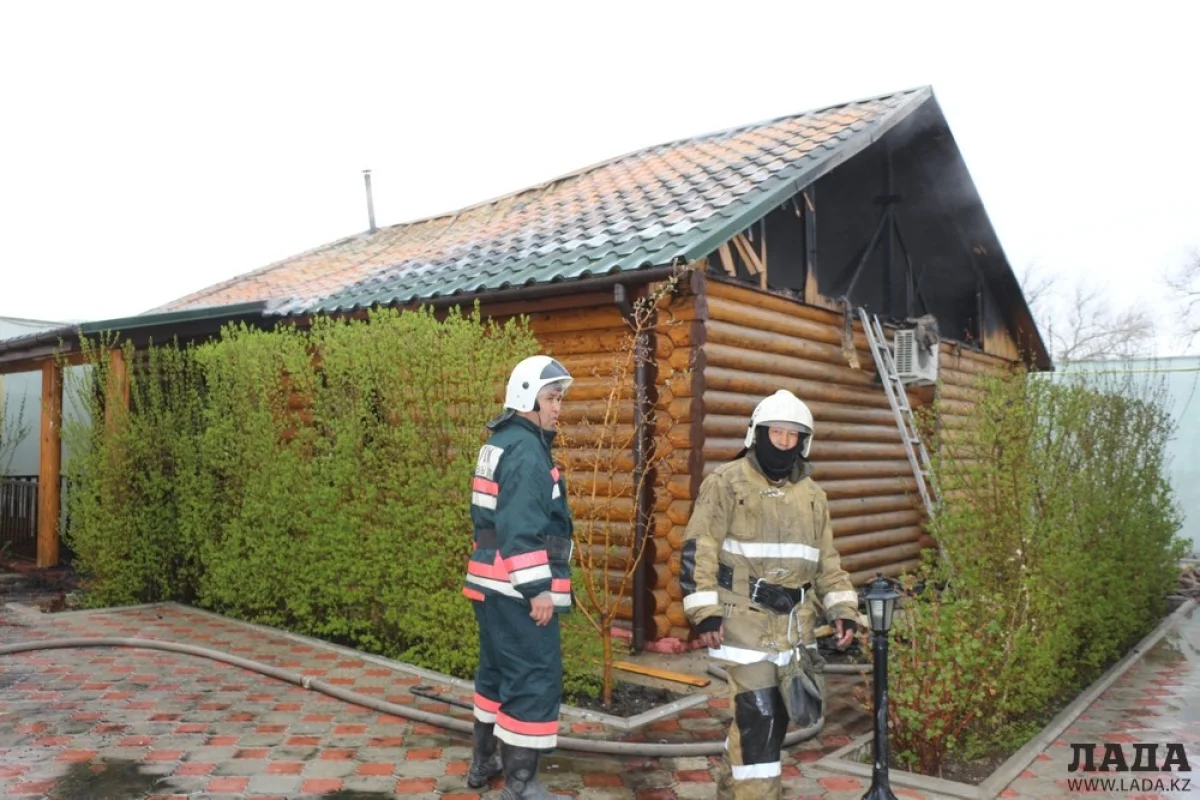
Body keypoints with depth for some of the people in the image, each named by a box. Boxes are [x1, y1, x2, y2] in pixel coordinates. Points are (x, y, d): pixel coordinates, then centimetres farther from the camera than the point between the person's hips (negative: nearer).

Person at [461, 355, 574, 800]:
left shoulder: (500, 443, 15)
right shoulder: (526, 450, -17)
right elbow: (521, 528, -24)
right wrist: (538, 588, -22)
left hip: (492, 580, 11)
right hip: (517, 586, -11)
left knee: (498, 669, 21)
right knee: (535, 678, -4)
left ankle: (483, 762, 35)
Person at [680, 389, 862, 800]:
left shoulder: (812, 494, 12)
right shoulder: (727, 482, -7)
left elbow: (826, 560, 18)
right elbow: (698, 550, -10)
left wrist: (843, 608, 7)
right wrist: (704, 611, -17)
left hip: (792, 622, 7)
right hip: (744, 619, -6)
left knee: (775, 714, 14)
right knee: (758, 713, -9)